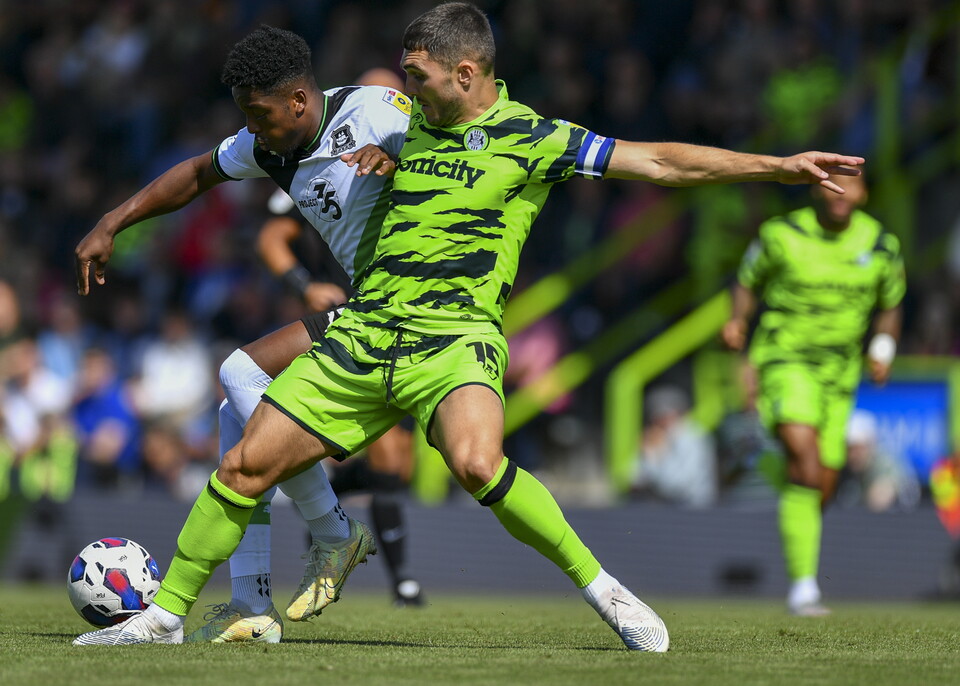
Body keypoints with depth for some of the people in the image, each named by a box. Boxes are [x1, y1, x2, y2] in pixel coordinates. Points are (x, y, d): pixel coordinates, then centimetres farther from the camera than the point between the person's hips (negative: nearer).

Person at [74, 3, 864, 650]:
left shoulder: (530, 138, -5)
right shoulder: (411, 121, 13)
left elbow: (659, 161, -7)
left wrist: (780, 165, -13)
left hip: (456, 337, -6)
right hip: (362, 333, 6)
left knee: (477, 463, -35)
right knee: (246, 464, -1)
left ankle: (599, 585, -18)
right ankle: (166, 614, 14)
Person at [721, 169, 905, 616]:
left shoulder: (881, 246, 0)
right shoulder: (782, 235, -8)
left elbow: (889, 306, 14)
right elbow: (748, 281, 6)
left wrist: (883, 348, -3)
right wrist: (738, 320, -13)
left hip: (840, 372, 4)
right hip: (785, 360, -4)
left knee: (822, 489, 5)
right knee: (803, 452, -26)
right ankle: (803, 586, -26)